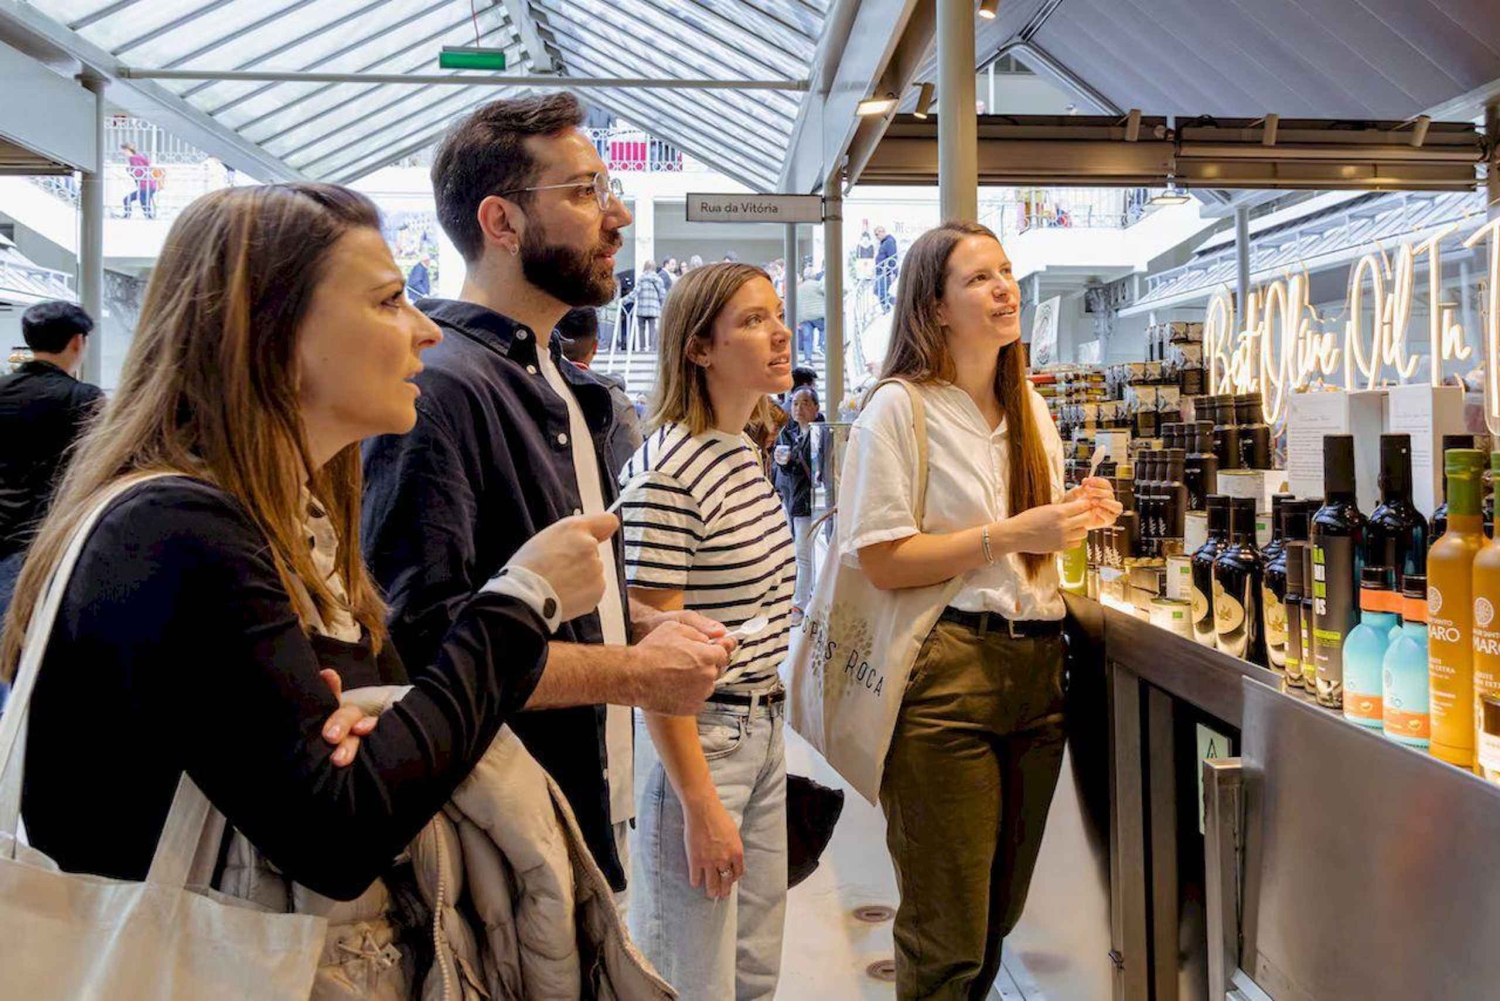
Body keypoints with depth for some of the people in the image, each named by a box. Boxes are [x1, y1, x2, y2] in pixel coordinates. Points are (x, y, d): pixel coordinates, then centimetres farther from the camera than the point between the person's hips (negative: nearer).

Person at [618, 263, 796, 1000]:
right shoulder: (666, 473, -20)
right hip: (699, 741, -8)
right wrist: (701, 804, -18)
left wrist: (769, 723, 17)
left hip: (764, 735, 9)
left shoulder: (747, 452, 8)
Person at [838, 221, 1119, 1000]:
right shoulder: (899, 409, -8)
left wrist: (1075, 518, 4)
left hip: (1036, 666, 7)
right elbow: (880, 561, -15)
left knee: (1001, 913, 17)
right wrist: (1012, 534, -19)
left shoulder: (1028, 405, 15)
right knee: (947, 936, 1)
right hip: (947, 678, -7)